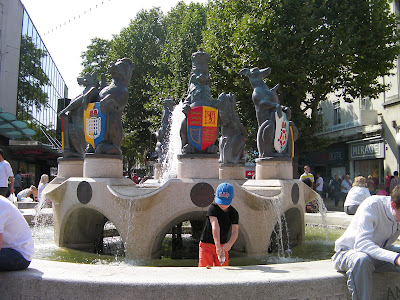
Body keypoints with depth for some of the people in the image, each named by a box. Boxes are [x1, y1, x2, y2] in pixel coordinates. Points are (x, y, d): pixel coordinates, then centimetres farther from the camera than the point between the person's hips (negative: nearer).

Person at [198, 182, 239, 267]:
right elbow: (215, 226, -31)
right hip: (207, 244, -4)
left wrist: (230, 243, -36)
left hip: (223, 246, 4)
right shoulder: (213, 208, -18)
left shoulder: (234, 213, -5)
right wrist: (217, 245, -42)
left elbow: (235, 231, -15)